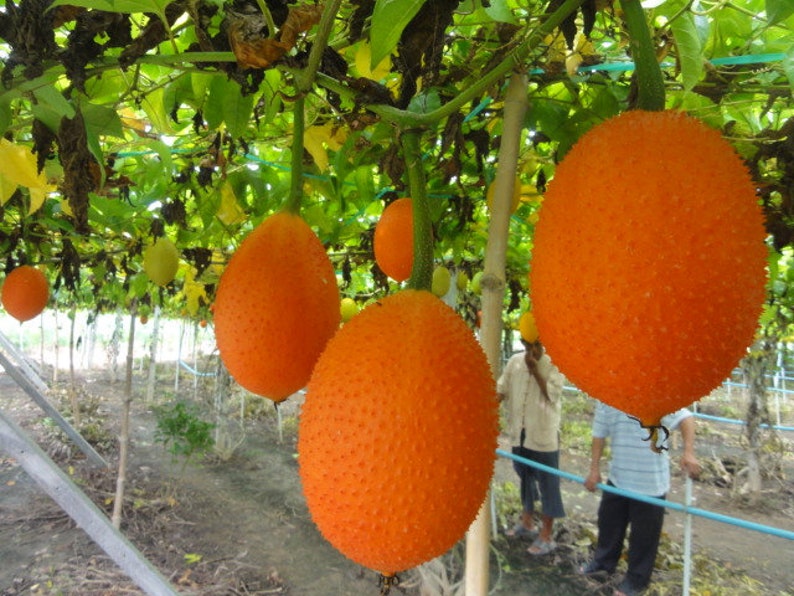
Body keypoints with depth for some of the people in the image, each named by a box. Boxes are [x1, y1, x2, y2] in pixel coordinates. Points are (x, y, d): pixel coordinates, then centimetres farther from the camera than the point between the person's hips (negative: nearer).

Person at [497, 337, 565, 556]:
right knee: (525, 477, 20)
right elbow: (501, 389, 3)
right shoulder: (515, 361, 1)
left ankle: (546, 535, 17)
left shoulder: (554, 365, -11)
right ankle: (526, 522, 38)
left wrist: (535, 370, -23)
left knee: (547, 483, 5)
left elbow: (552, 394, -20)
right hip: (519, 432, 5)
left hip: (544, 434, -5)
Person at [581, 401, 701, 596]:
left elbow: (685, 418, -22)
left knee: (644, 534, 12)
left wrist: (688, 452, -36)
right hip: (617, 478, 5)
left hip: (650, 483, -5)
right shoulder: (605, 399, -4)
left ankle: (637, 579, 34)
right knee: (608, 521, 22)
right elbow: (599, 435, 2)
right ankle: (604, 562, 46)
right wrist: (594, 469, 0)